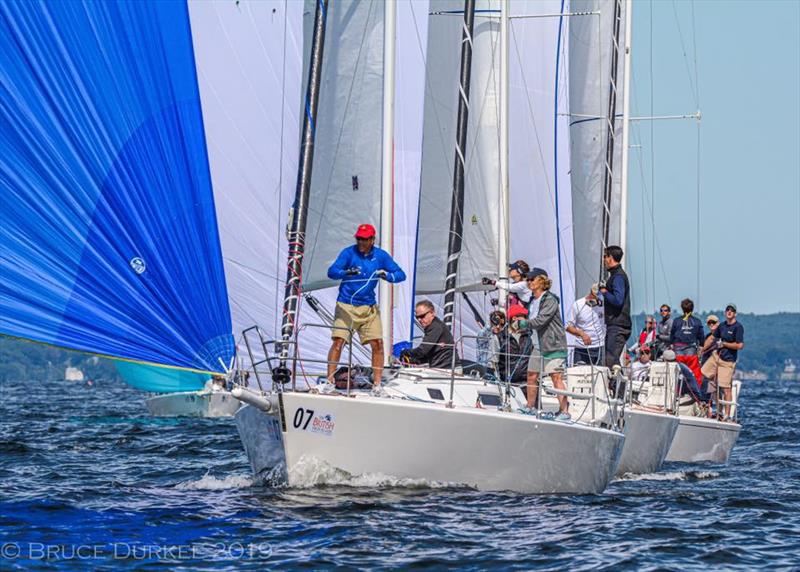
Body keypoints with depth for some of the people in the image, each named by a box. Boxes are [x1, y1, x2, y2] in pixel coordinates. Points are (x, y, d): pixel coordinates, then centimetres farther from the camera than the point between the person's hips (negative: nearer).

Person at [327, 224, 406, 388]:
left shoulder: (381, 256, 2)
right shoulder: (349, 253, -5)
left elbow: (401, 274, 2)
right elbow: (332, 271, -15)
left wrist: (387, 275, -20)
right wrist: (347, 272, -36)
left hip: (369, 307, 3)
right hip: (346, 305, -3)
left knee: (378, 344, -3)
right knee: (338, 341, -13)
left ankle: (377, 384, 5)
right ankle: (329, 381, -11)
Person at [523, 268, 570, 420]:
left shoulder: (550, 300, -14)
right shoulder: (533, 301, 14)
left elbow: (540, 320, -23)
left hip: (553, 345, -9)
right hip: (537, 345, 9)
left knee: (556, 377, -11)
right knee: (531, 376, 12)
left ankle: (564, 410, -9)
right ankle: (530, 407, 25)